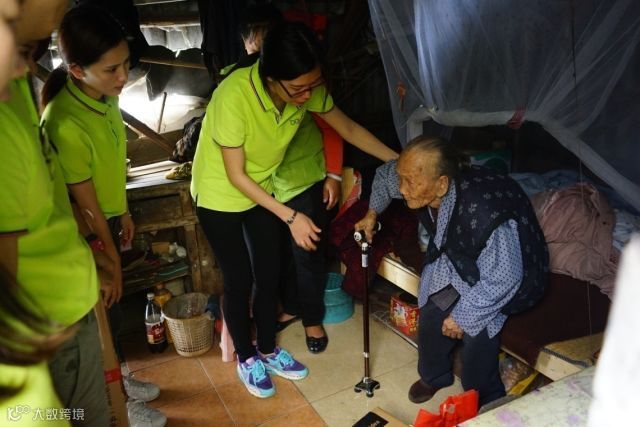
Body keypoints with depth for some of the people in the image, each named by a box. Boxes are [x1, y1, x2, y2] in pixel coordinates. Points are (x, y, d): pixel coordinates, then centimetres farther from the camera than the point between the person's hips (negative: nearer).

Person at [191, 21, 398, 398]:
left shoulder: (308, 88, -19)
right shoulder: (234, 95, -35)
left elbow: (349, 129, -3)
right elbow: (236, 176, -27)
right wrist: (290, 216, -26)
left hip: (262, 189, 5)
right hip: (220, 195, -5)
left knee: (270, 275, 12)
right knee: (239, 281, 5)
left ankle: (268, 350, 34)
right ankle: (246, 358, 29)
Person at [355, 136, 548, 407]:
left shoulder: (486, 215, -43)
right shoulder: (420, 181, -24)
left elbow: (503, 279, -30)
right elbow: (385, 173, 1)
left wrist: (462, 316, -20)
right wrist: (372, 213, -2)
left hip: (504, 270, -5)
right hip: (458, 259, 6)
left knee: (477, 329, -17)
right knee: (432, 313, 1)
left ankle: (485, 406, 12)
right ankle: (434, 375, 32)